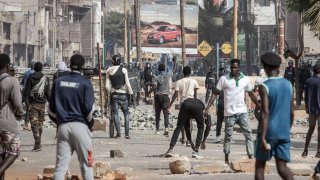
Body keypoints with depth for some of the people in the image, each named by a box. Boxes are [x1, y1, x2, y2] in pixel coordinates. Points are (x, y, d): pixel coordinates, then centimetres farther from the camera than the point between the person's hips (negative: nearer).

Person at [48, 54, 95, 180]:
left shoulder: (58, 82, 8)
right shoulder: (85, 82, -4)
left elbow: (51, 107, 10)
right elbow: (89, 107, -8)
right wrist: (90, 123, 8)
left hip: (62, 126, 3)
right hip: (80, 126, -3)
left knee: (60, 165, 2)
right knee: (86, 164, 2)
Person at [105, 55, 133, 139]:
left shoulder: (109, 71, 2)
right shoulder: (124, 70, -3)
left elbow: (107, 86, 0)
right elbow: (127, 84, -5)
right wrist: (130, 93, 5)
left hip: (114, 94, 1)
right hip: (123, 94, -1)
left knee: (115, 113, 4)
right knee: (126, 113, 8)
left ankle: (118, 133, -5)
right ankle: (126, 133, 2)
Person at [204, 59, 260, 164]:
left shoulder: (245, 79, 5)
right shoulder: (224, 79, -2)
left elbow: (251, 94, 17)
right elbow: (215, 93, -2)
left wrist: (259, 106, 19)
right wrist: (207, 108, -9)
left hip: (242, 112, 2)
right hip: (229, 112, -2)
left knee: (248, 134, -6)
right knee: (228, 136, 5)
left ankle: (250, 157, -5)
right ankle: (226, 159, 16)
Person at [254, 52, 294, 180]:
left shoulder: (264, 87, -11)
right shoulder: (288, 85, 7)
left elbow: (265, 113, -19)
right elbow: (291, 113, 11)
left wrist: (263, 138, -20)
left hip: (269, 132, -4)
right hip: (284, 133, 4)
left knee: (260, 166, 11)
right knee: (282, 167, 3)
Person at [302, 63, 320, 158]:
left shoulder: (308, 81, 4)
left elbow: (306, 96, 7)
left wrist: (307, 107, 18)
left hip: (311, 109, 5)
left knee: (311, 129, 14)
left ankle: (305, 151, 9)